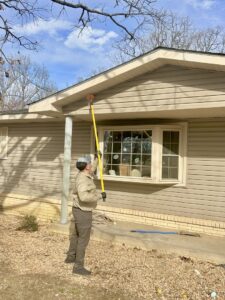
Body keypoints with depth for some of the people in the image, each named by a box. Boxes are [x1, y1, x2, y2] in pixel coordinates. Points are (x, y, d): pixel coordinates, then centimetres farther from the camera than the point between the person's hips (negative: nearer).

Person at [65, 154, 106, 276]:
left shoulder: (83, 174, 4)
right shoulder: (83, 179, -27)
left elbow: (92, 170, 28)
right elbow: (84, 196, -42)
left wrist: (96, 159, 32)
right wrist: (99, 195, -31)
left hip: (80, 210, 10)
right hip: (83, 212, -10)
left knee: (76, 235, 24)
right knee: (83, 239, -1)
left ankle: (70, 257, 42)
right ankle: (78, 266, 9)